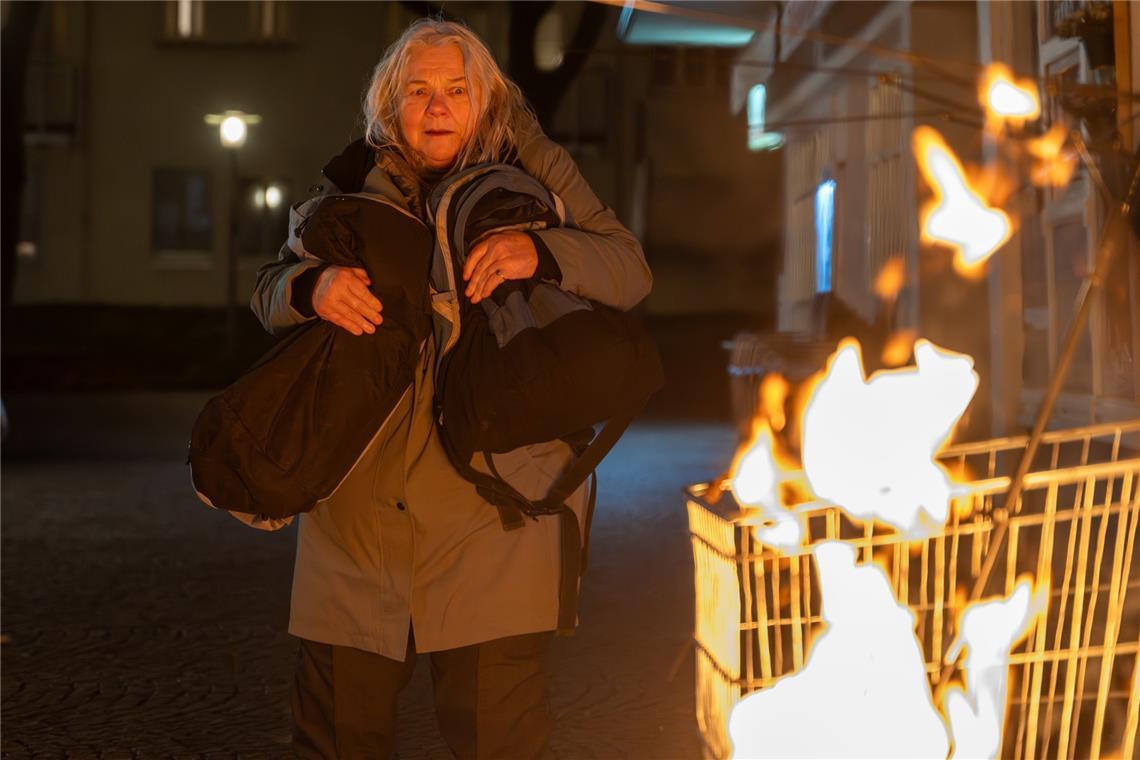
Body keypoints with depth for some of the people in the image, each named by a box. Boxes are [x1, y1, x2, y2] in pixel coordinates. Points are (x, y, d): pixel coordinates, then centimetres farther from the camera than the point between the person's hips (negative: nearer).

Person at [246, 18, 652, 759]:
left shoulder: (529, 170, 5)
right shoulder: (354, 181, 10)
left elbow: (630, 267, -2)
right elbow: (269, 291, 6)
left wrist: (540, 250, -23)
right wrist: (314, 286, -18)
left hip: (490, 513, -2)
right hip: (359, 516, 2)